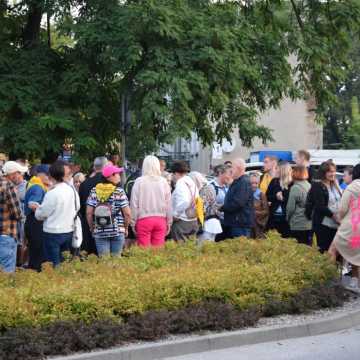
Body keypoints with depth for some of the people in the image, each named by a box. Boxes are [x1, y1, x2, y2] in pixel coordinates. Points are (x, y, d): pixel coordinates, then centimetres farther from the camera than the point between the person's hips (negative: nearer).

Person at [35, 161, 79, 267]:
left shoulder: (52, 193, -19)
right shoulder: (72, 190, 1)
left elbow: (41, 214, -11)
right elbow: (77, 208, 12)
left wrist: (37, 208, 9)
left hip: (53, 232, -7)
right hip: (69, 231, 7)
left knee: (53, 265, 2)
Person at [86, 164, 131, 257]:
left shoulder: (94, 191, 1)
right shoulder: (119, 192, -7)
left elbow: (89, 213, -1)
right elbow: (127, 213, -9)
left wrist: (92, 228, 12)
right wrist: (126, 228, 6)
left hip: (99, 232, 2)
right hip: (118, 231, -2)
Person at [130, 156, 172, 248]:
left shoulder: (139, 181, -6)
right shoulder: (164, 182, 0)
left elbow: (134, 204, -2)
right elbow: (169, 205, 5)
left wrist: (133, 223, 7)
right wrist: (169, 223, 15)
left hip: (144, 219, -2)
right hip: (160, 220, 2)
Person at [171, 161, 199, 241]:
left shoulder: (180, 183, -14)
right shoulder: (193, 183, 10)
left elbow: (184, 202, -25)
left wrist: (174, 214, -15)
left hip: (182, 221, -8)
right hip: (194, 221, 8)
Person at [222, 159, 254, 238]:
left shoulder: (244, 182, -16)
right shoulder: (236, 182, 18)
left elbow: (237, 203, -24)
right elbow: (230, 200, 26)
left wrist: (222, 207, -14)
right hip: (234, 223, 10)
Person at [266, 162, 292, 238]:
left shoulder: (292, 184, -5)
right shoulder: (274, 181, 8)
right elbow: (267, 196, 7)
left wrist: (283, 199, -19)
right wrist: (276, 196, -10)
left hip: (285, 216, -3)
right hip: (274, 215, 3)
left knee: (285, 237, -1)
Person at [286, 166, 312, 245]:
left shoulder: (295, 188, -13)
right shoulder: (310, 186, 4)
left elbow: (291, 207, -9)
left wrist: (288, 218, 7)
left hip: (298, 225, -6)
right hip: (309, 224, 6)